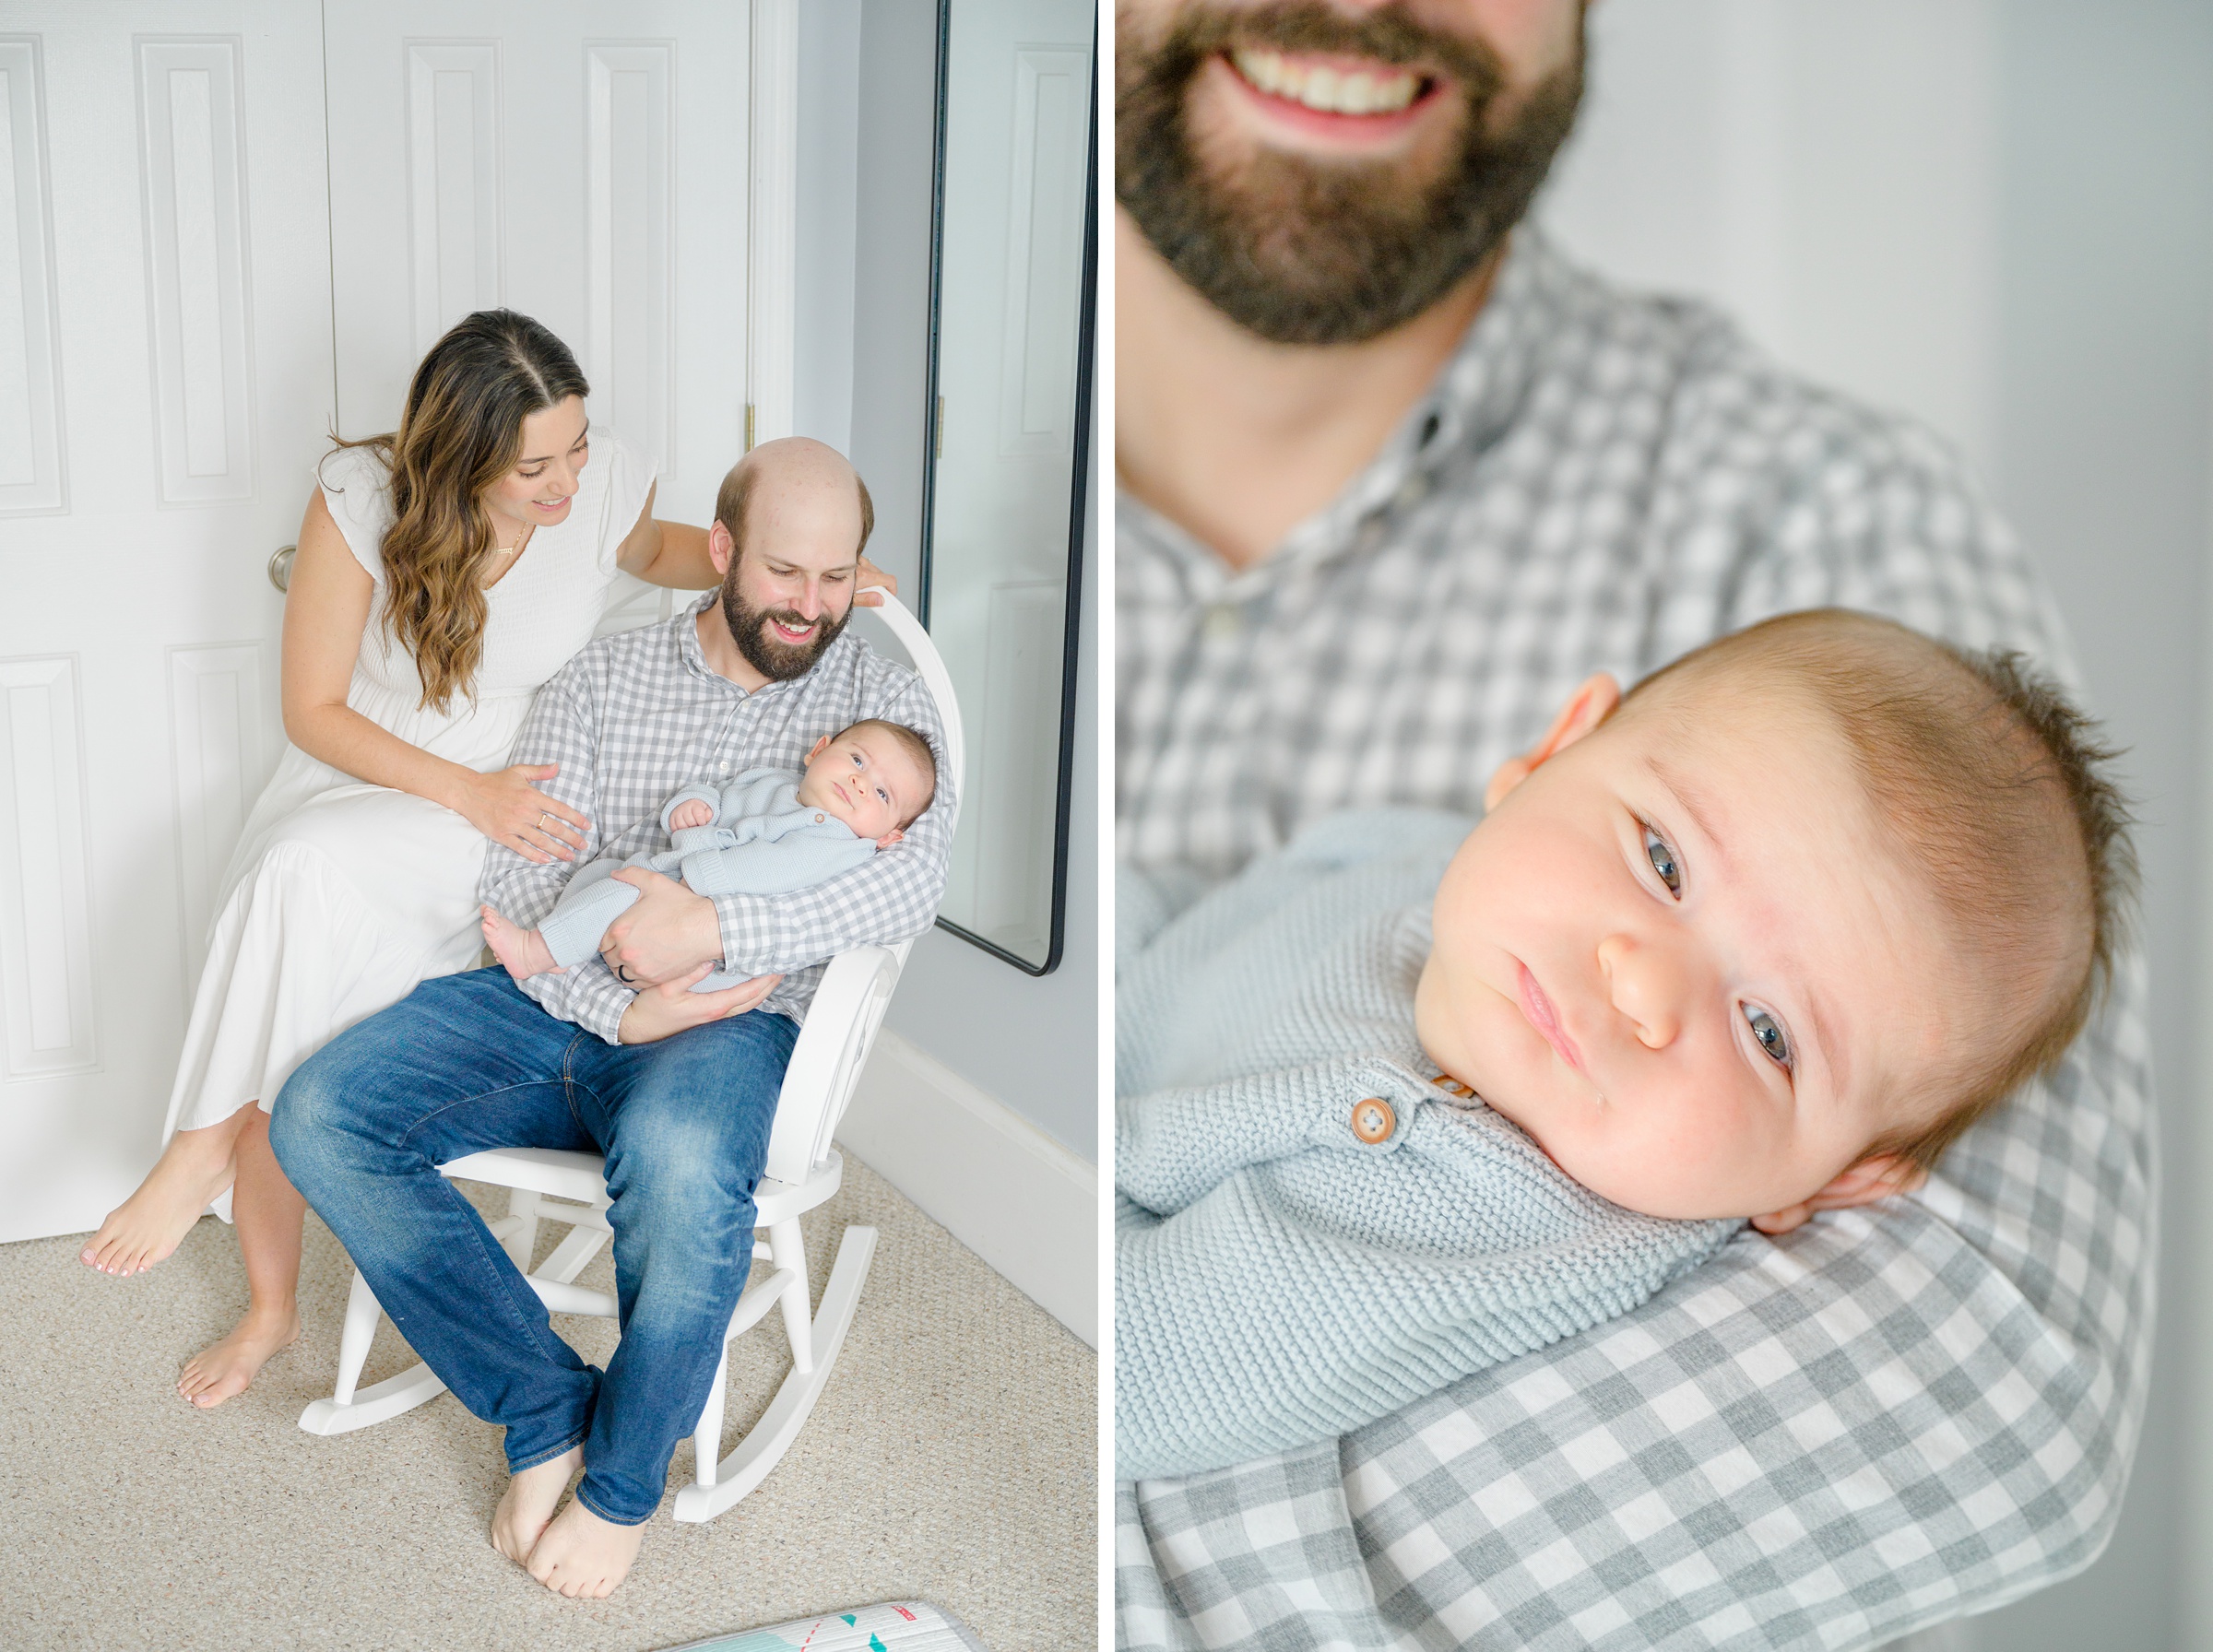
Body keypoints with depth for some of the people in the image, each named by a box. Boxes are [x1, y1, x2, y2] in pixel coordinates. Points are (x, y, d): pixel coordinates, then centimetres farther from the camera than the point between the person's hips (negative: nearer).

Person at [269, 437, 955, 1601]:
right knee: (318, 1120, -16)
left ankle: (625, 1478, -12)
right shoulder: (603, 679, 9)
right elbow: (514, 883, 1)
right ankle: (546, 1405, -8)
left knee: (680, 1157, -38)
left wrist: (714, 929, -27)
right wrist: (623, 1010, -16)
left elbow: (910, 881, -17)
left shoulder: (880, 700, 3)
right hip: (561, 1003, 4)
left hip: (728, 1023, -3)